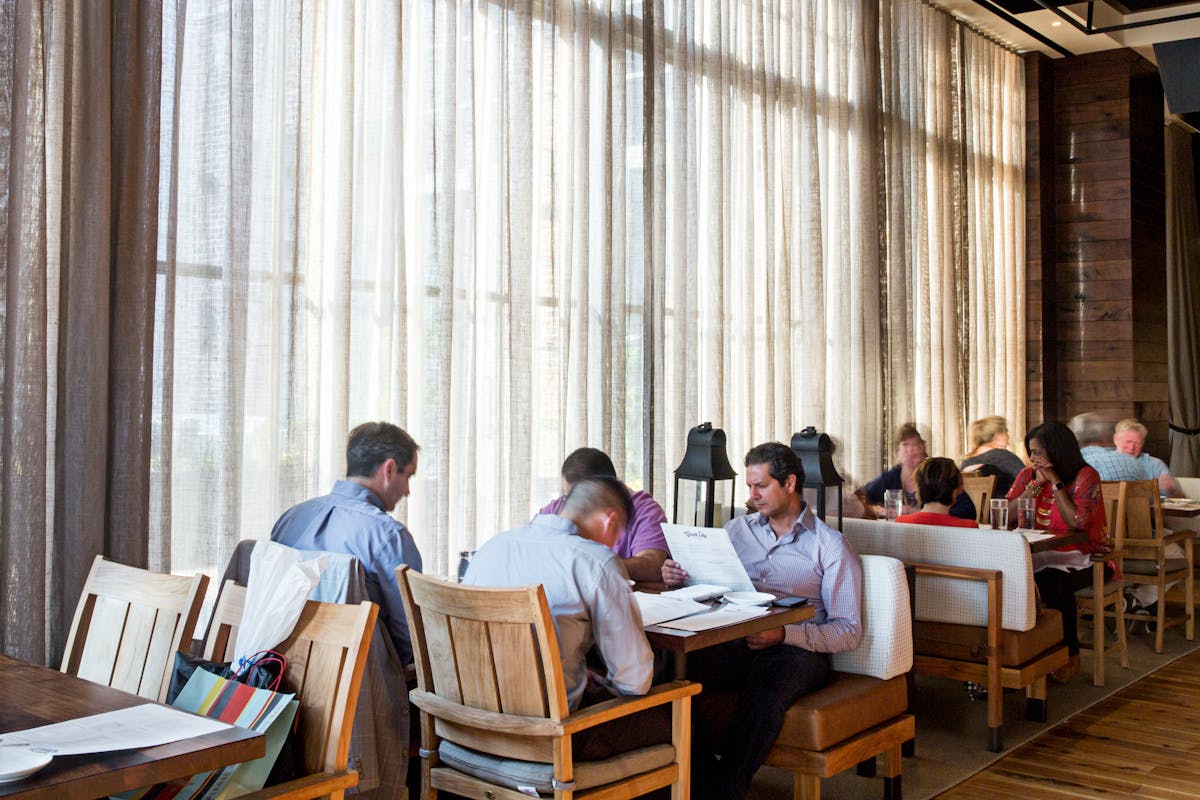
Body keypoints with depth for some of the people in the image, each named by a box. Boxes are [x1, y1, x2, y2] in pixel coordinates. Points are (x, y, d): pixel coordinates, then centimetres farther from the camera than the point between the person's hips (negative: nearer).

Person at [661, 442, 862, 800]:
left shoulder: (831, 546, 7)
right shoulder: (738, 529, 21)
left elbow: (848, 631, 0)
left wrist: (783, 634, -17)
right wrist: (675, 576, -5)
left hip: (797, 650, -3)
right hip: (733, 642, 4)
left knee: (763, 695, -39)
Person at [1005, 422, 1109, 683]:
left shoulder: (1085, 476, -7)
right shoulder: (1028, 475, 7)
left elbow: (1077, 523, -21)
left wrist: (1055, 481, -16)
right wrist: (1036, 484, -9)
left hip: (1078, 558, -4)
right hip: (1038, 556, 4)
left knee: (1053, 582, -35)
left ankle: (1071, 655, -12)